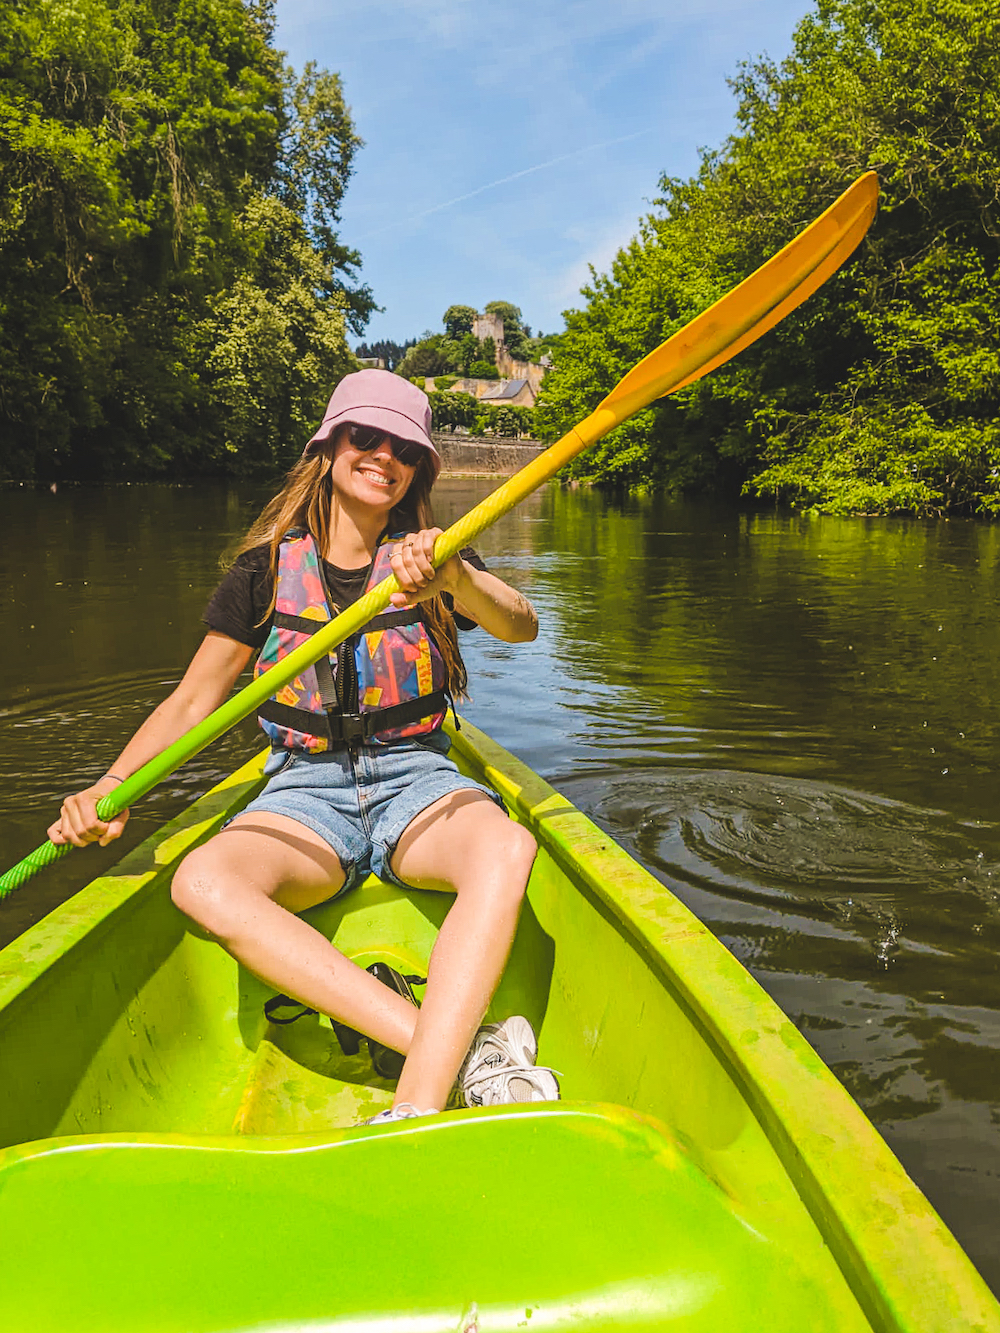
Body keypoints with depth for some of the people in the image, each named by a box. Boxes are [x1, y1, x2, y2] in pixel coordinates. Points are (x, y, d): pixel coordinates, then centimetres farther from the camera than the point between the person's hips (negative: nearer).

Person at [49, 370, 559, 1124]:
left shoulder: (433, 556, 5)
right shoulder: (270, 566, 5)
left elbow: (521, 626, -15)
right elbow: (193, 699, 6)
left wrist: (453, 577, -37)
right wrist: (111, 786, -11)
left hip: (416, 782, 0)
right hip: (305, 791, 1)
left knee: (507, 848, -34)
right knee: (201, 882, -32)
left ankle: (417, 1108, -40)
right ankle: (466, 1052, -38)